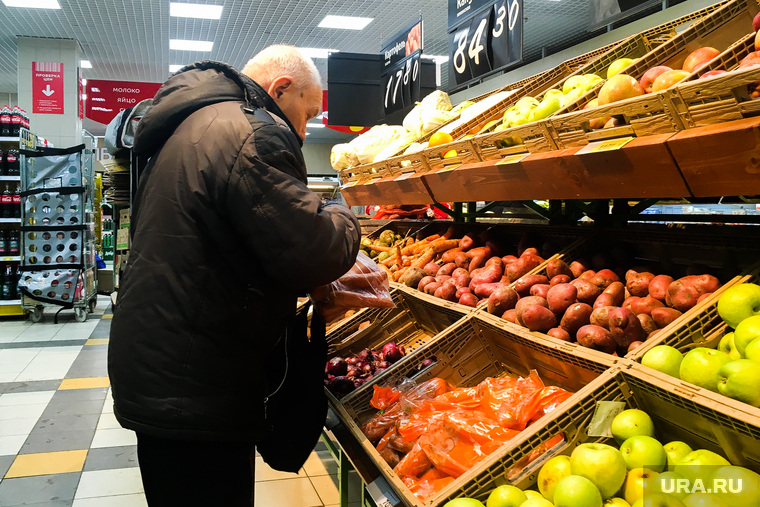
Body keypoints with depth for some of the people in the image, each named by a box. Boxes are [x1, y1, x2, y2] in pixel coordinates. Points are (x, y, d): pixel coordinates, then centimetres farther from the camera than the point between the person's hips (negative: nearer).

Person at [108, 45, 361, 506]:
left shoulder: (192, 127, 17)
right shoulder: (250, 134, -17)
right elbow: (310, 252, -24)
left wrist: (324, 284, 17)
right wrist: (344, 221, -1)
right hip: (194, 394, -10)